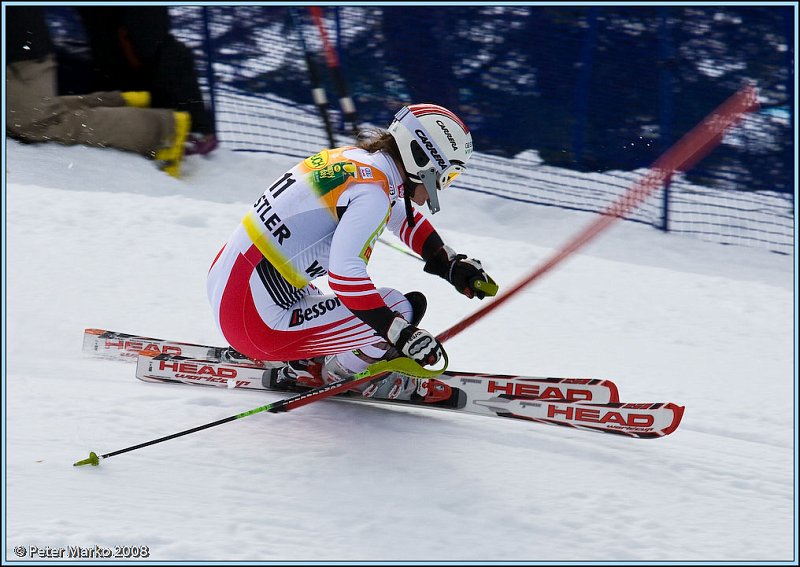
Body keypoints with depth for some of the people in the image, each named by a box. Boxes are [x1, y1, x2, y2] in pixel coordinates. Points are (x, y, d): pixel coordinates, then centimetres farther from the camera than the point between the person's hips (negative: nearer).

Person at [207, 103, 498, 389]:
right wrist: (403, 334, -24)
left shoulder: (352, 158, 10)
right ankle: (331, 374, 12)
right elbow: (346, 274, -28)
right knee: (402, 308, -8)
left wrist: (452, 265, 23)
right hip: (259, 324, -10)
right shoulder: (373, 189, -16)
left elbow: (403, 216, 29)